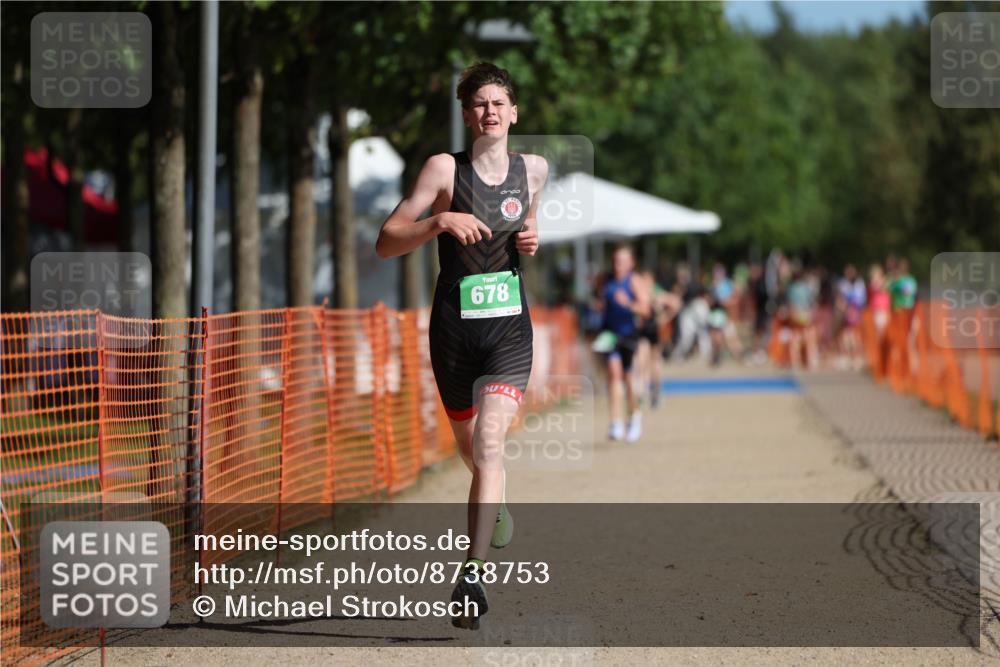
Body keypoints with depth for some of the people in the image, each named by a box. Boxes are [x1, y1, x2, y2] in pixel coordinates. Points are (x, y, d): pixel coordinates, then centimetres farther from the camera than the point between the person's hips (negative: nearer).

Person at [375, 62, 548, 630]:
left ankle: (475, 575, -24)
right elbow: (386, 242, -8)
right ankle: (497, 503, 53)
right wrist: (441, 222, -24)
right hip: (455, 328, 0)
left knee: (489, 444, -20)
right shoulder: (445, 169, -6)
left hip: (510, 328, 0)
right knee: (473, 450, 17)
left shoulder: (534, 170, 4)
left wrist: (532, 239, 4)